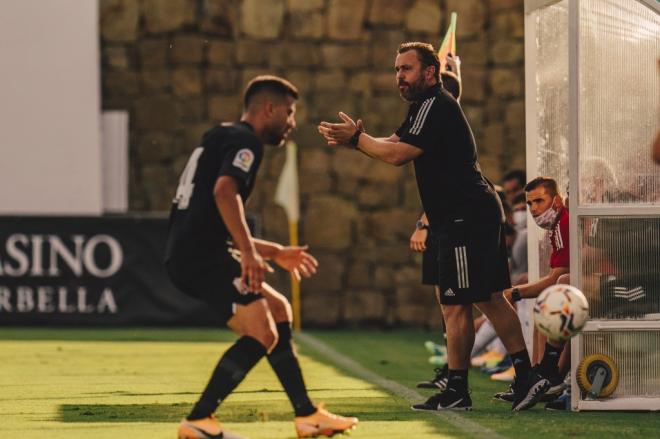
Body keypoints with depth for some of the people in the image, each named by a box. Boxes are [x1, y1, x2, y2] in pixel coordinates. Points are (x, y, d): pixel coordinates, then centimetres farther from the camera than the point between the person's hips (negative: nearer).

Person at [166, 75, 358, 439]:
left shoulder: (222, 139, 27)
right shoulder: (245, 141, -4)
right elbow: (224, 192, -25)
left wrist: (276, 253, 34)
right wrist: (250, 253, -27)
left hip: (190, 255, 11)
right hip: (203, 256, -11)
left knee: (278, 310, 17)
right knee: (262, 334, -14)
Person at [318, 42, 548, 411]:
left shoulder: (435, 106, -15)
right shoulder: (428, 106, 19)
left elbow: (398, 155, -22)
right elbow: (394, 144, 17)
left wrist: (356, 138, -11)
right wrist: (357, 140, -1)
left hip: (466, 217, -11)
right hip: (481, 212, 11)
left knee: (455, 305, -6)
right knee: (490, 298, 12)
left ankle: (457, 392, -2)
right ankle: (527, 376, 13)